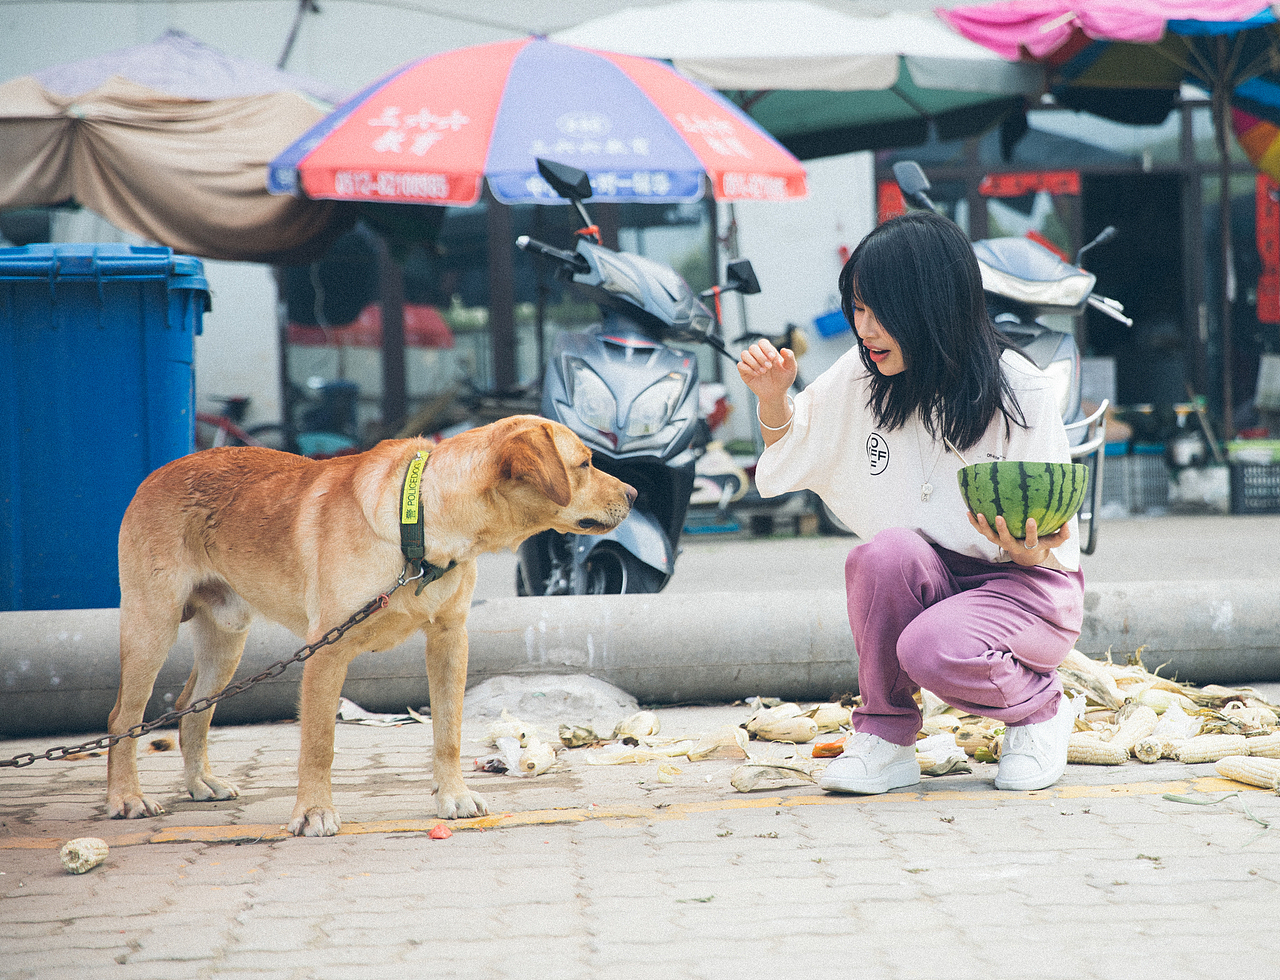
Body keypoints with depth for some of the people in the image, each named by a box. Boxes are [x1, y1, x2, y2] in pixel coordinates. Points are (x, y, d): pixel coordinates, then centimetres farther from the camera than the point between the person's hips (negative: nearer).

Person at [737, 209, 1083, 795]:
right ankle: (885, 738, -13)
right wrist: (772, 398, -6)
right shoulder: (861, 378, -3)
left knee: (934, 649, -35)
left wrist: (1027, 551, -35)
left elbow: (1049, 536, -11)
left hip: (1025, 587, -4)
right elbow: (790, 463, 14)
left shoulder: (1018, 391, -14)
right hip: (920, 586, 4)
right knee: (885, 551, -32)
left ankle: (1040, 709, -1)